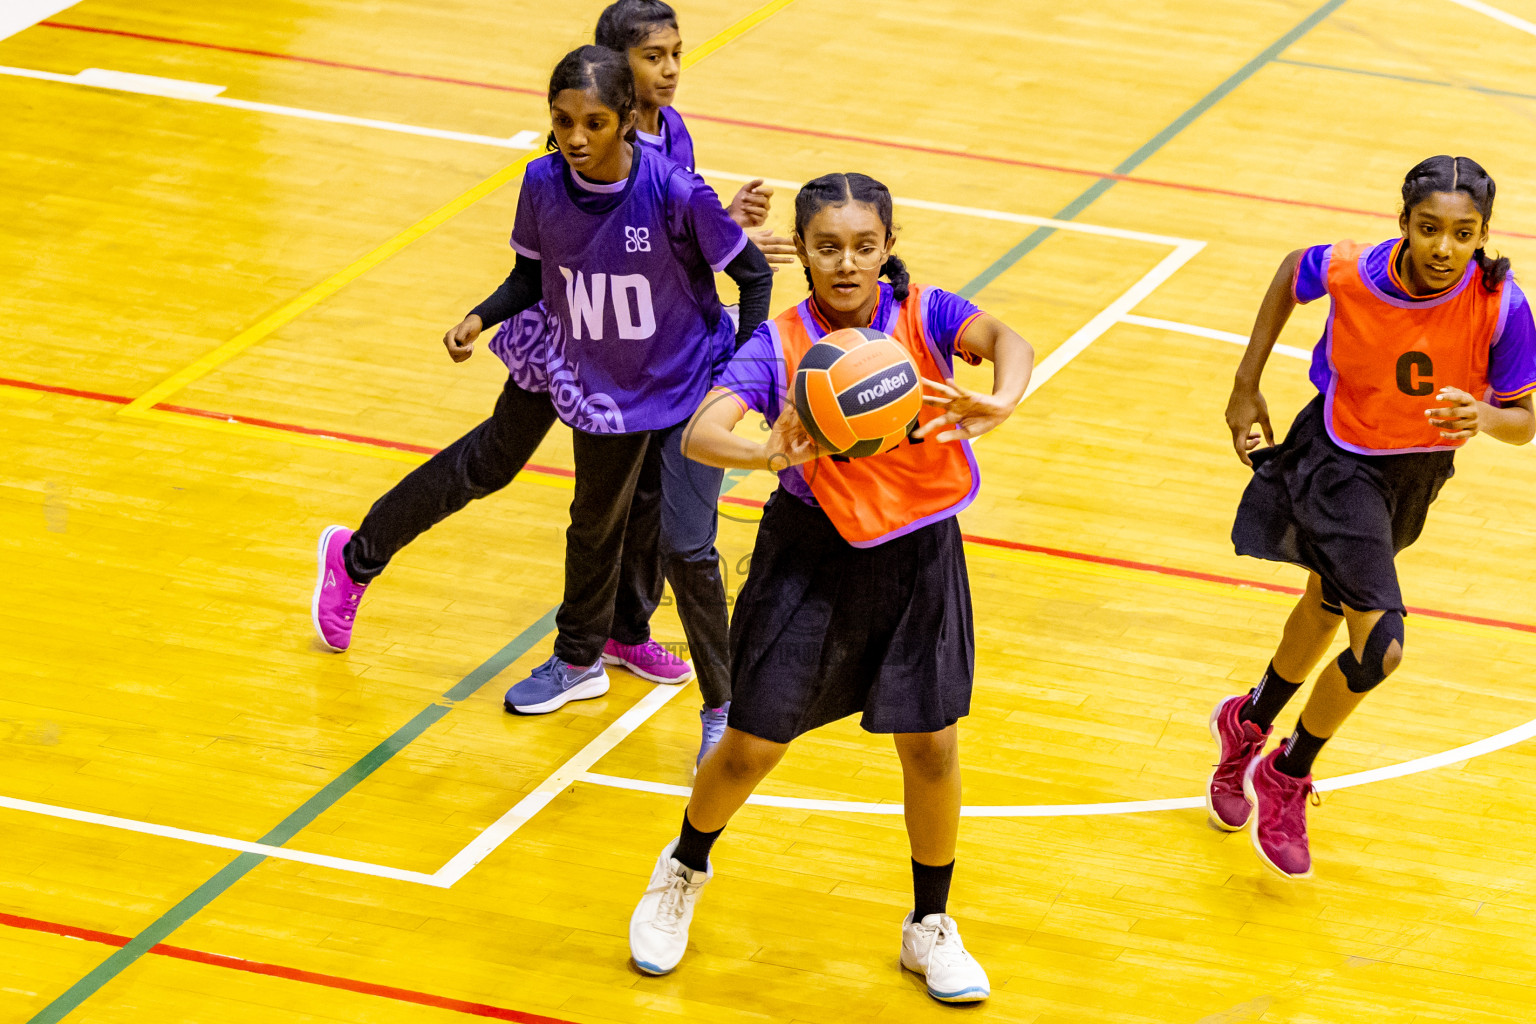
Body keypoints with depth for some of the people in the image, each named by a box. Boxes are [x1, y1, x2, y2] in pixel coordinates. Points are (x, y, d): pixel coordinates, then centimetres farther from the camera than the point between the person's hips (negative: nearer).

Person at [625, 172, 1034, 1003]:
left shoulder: (922, 316, -11)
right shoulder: (779, 344, -13)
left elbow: (1004, 339, -31)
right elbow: (699, 433, -26)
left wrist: (1000, 402, -55)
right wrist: (764, 454, -48)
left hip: (918, 557, 1)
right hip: (810, 558, -1)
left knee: (931, 746, 2)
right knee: (753, 745, 4)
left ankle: (930, 926, 26)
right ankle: (684, 871, 36)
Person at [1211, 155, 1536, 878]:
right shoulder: (1352, 272, -29)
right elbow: (1292, 271, -5)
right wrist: (1245, 386, -2)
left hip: (1422, 467, 4)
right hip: (1342, 459, -4)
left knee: (1328, 604, 28)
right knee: (1377, 648, -16)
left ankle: (1249, 723, 56)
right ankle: (1285, 778, 11)